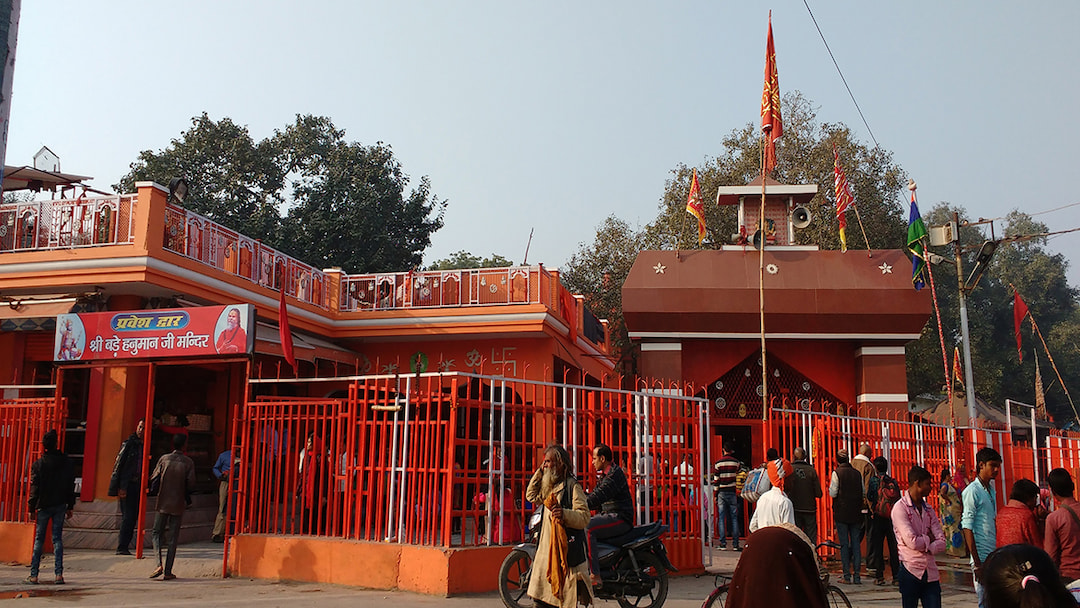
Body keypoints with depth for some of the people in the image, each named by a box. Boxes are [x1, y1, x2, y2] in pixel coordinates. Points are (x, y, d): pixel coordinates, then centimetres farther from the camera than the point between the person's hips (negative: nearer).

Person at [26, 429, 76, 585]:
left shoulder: (38, 464, -7)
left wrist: (32, 508, 3)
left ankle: (34, 575, 9)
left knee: (39, 540, 7)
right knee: (57, 538, 5)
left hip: (43, 506, -2)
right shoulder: (66, 462, 1)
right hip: (60, 505, 2)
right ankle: (59, 574, -1)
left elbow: (34, 488, -5)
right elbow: (71, 486, 5)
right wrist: (70, 507, 12)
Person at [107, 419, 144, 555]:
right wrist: (119, 487, -10)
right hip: (127, 485, -4)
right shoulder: (128, 444, -2)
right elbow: (118, 465, -4)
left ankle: (123, 547, 12)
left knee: (133, 517, 5)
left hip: (138, 486, 5)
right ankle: (122, 547, -2)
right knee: (128, 516, -7)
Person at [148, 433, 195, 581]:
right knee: (173, 538, 5)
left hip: (162, 503, 0)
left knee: (156, 533, 11)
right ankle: (168, 571, 3)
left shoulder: (164, 459, -2)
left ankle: (159, 564, -8)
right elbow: (191, 485, -5)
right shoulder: (188, 463, -4)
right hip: (178, 505, 0)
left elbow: (153, 481, -2)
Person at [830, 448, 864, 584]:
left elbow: (833, 493, -11)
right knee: (856, 543, 8)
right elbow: (863, 493, 9)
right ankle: (856, 575, 7)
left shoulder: (837, 473, -8)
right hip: (856, 513, 4)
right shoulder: (858, 473, 4)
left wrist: (830, 486, 9)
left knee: (844, 544, 1)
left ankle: (847, 575, 0)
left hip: (841, 513, -3)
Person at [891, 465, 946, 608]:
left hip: (930, 572, 6)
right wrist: (929, 539, 0)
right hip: (911, 570, -5)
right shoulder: (900, 508, -7)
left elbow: (941, 543, 5)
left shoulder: (928, 510, 14)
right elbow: (912, 542, -17)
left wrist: (924, 546, -11)